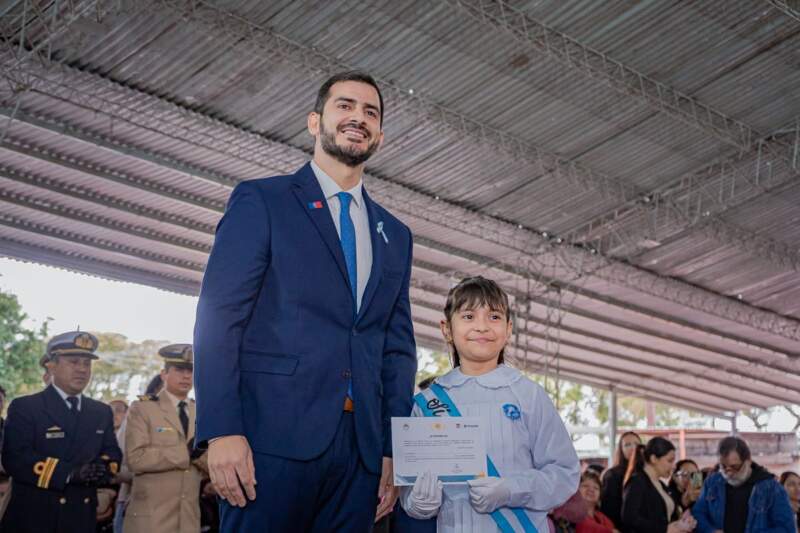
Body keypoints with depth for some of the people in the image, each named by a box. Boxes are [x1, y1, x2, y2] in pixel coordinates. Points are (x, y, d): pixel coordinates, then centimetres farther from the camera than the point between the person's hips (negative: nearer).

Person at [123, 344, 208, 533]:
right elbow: (135, 458, -15)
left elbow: (210, 469, 7)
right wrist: (186, 452, -18)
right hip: (150, 518, -4)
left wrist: (199, 453, -14)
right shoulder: (142, 409, 0)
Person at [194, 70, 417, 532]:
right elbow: (219, 318, -5)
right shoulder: (261, 200, 4)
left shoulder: (395, 235, 19)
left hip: (361, 446, 5)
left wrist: (394, 450, 9)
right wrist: (222, 430, -14)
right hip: (275, 436, -4)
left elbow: (398, 348, 16)